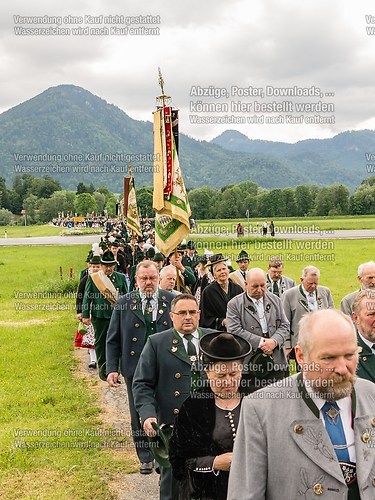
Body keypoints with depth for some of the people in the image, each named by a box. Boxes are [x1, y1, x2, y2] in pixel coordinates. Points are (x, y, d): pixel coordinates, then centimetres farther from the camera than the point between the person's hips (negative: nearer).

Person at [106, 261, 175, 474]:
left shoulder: (171, 301, -1)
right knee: (139, 416, 11)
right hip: (136, 369, 1)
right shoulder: (124, 303, -1)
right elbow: (113, 339, 2)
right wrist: (112, 368, -5)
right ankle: (146, 458, 28)